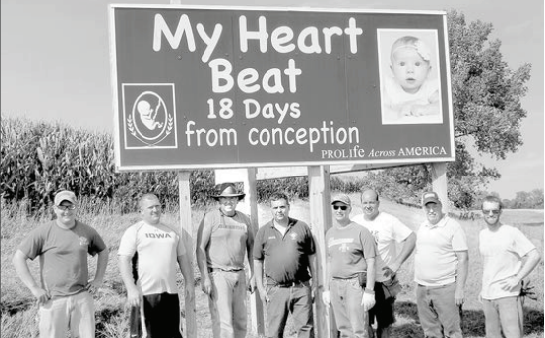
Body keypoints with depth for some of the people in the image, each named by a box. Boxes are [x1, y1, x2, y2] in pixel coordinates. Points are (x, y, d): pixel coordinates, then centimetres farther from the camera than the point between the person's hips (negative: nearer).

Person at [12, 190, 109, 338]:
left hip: (82, 297, 3)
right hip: (53, 299, -2)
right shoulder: (43, 232, -7)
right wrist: (34, 288, -10)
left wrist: (98, 279, 11)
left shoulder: (87, 231, 3)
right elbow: (18, 258, -7)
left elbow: (103, 251, 21)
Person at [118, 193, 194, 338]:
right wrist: (131, 289, -18)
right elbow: (124, 261, -9)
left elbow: (183, 257, 20)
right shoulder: (134, 231, -2)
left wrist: (189, 282, 12)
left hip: (171, 291, 5)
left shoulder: (171, 231, 15)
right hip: (145, 293, -4)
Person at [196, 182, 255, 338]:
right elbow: (200, 249, -6)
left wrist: (253, 275, 14)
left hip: (239, 275, 5)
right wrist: (205, 277, -12)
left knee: (240, 322, 7)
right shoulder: (210, 218, -4)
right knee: (223, 322, -10)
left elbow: (251, 248, 18)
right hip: (218, 274, -5)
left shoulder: (244, 219, 10)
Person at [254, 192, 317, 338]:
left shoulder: (302, 227, 5)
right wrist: (261, 288, 4)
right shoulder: (263, 232, 6)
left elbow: (312, 256, 10)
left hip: (301, 288, 0)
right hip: (276, 289, 0)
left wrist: (315, 283, 8)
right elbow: (257, 261, 9)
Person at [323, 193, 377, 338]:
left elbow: (370, 263, -8)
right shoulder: (330, 233, 12)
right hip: (335, 284, 6)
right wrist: (326, 288, 16)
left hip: (355, 283, -6)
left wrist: (369, 292, -13)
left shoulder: (360, 231, -6)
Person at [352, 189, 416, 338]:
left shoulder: (389, 221, -8)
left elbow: (411, 238, -8)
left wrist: (397, 262, -13)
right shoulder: (354, 222, 1)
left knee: (384, 323, 11)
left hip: (384, 281, -2)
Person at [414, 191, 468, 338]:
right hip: (422, 288, 6)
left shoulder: (453, 227, -7)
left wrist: (460, 289, -14)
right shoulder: (422, 228, 12)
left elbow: (463, 259, -10)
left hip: (445, 287, -6)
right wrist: (417, 282, 13)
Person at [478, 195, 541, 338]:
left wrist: (517, 279, -14)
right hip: (487, 295, 6)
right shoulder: (482, 234, 10)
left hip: (507, 294, -6)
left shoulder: (512, 232, -8)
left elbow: (534, 256, -10)